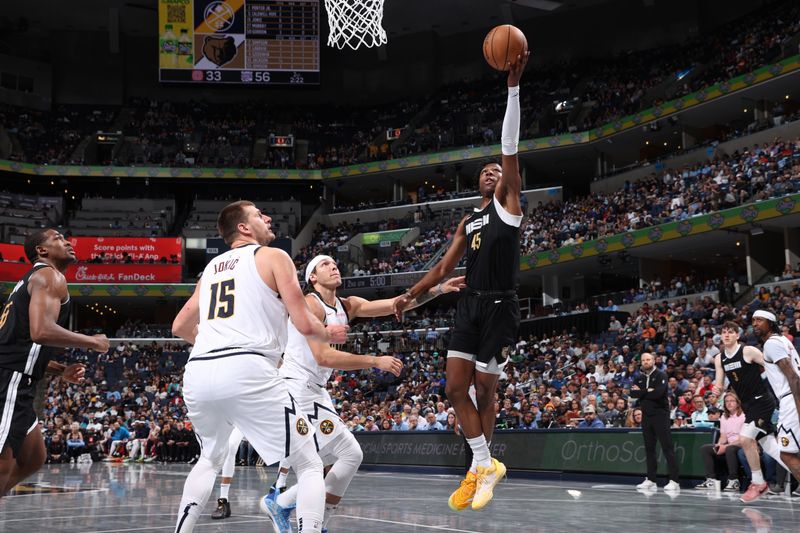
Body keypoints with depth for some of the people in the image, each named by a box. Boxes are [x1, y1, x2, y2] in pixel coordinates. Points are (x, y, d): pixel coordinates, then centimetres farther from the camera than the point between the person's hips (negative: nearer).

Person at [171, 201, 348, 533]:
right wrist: (329, 334, 22)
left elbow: (180, 327, 34)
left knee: (210, 460, 33)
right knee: (309, 466, 5)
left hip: (197, 374, 6)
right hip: (247, 372, -6)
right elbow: (304, 324, 1)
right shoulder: (274, 256, 9)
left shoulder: (212, 267, 27)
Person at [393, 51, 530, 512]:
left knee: (484, 391, -1)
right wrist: (412, 295, 10)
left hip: (500, 307, -6)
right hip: (470, 305, 6)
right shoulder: (467, 222, 20)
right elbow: (443, 268, 22)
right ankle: (484, 465, 10)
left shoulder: (508, 203, 1)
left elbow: (510, 149, -10)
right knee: (456, 389, 0)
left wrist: (513, 87, -18)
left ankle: (482, 467, 15)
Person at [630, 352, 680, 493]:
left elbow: (658, 393, -21)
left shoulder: (660, 375, -5)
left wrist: (641, 392, -7)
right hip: (646, 415, 6)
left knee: (667, 448, -10)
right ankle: (651, 480, 14)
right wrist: (648, 392, -13)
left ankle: (674, 481, -14)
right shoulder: (640, 378, 14)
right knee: (649, 448, 9)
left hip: (660, 414, -6)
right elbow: (632, 393, 0)